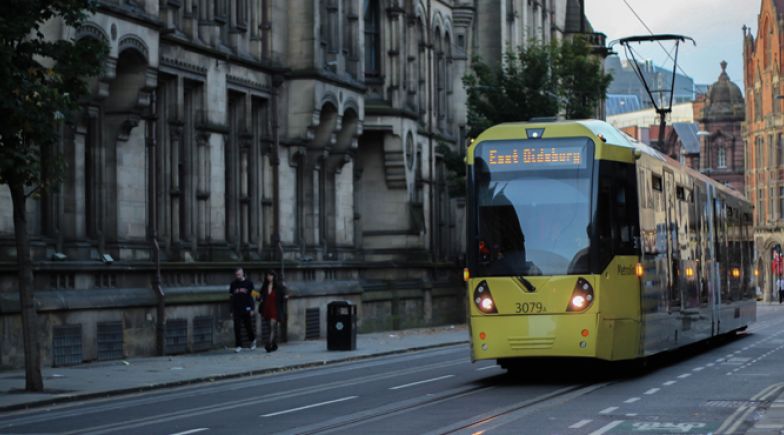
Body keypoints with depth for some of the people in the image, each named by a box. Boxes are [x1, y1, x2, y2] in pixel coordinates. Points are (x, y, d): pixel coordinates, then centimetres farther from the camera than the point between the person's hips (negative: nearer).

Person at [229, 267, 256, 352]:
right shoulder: (233, 284, 7)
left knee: (248, 326, 5)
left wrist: (252, 309, -6)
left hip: (246, 309, -2)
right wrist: (231, 310, 7)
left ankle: (253, 340, 31)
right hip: (237, 309, 2)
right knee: (237, 328, -4)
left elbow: (252, 296, 1)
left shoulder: (248, 283, 1)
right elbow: (231, 297, 11)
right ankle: (238, 346, -1)